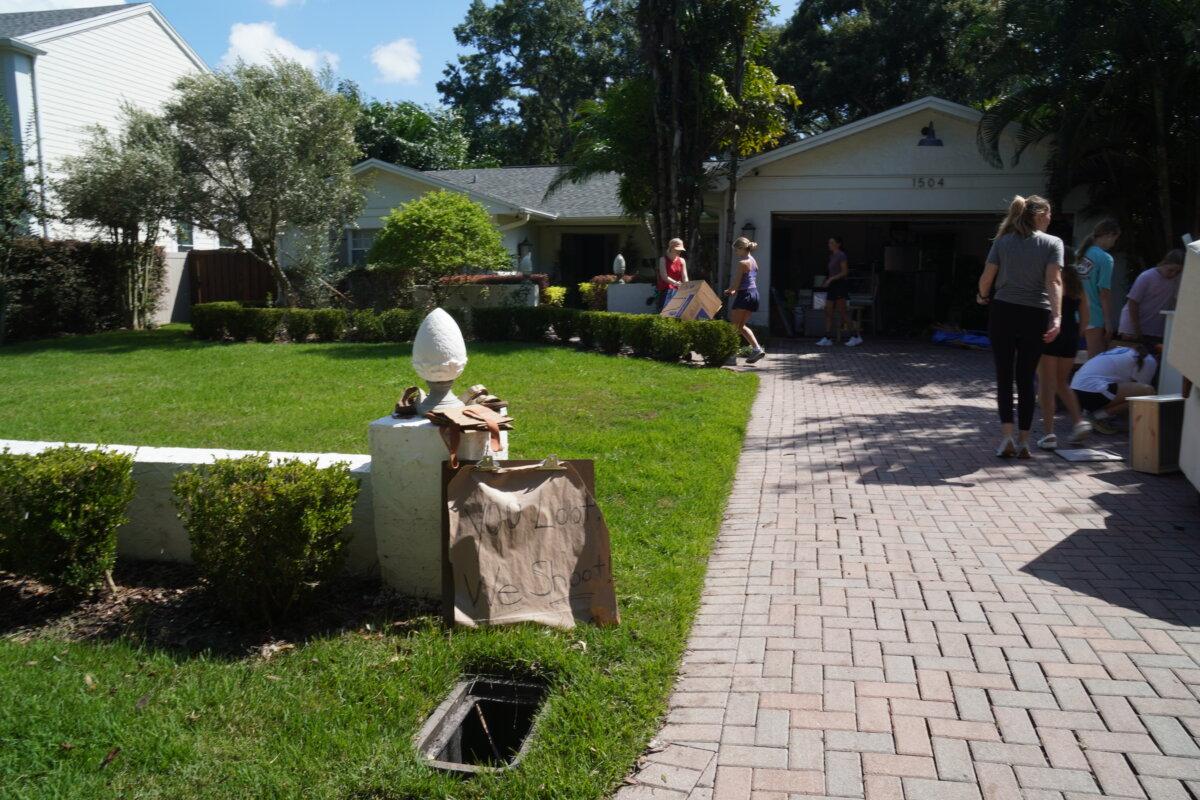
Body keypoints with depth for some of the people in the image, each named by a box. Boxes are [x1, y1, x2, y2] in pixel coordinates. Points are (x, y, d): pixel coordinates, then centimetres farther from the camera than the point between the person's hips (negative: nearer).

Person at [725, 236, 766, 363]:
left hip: (745, 295, -9)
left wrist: (729, 291, 6)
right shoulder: (753, 261, 14)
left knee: (733, 326, 0)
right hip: (754, 293, 9)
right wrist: (735, 291, 17)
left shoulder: (741, 263, -13)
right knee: (741, 325, 15)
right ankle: (756, 348, 5)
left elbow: (735, 284, -15)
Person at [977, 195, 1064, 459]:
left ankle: (1007, 437, -6)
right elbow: (1054, 281, -12)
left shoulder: (1002, 242, 5)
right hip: (1035, 316, 0)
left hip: (1003, 312, 1)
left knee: (1004, 377, 6)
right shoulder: (1053, 243, 1)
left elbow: (986, 278, 0)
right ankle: (1023, 442, 10)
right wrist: (1057, 317, -19)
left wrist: (983, 297, 21)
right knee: (1026, 378, 8)